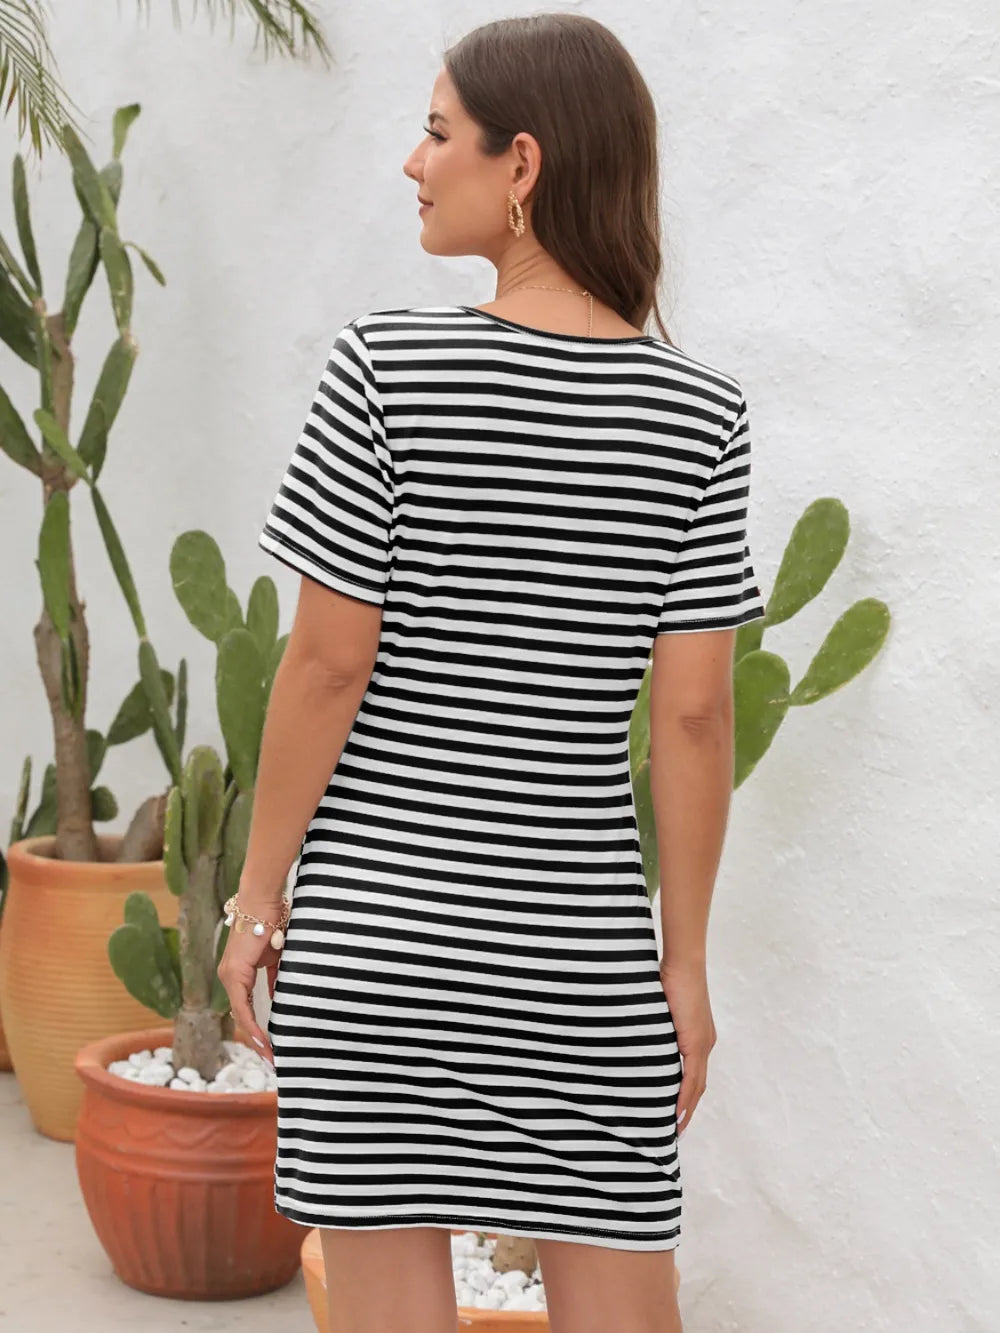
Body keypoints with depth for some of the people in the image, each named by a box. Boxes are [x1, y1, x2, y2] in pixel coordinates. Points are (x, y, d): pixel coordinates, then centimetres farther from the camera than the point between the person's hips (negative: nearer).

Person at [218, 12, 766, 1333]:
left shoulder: (388, 363, -10)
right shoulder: (699, 416, -3)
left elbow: (326, 662, -10)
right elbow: (695, 713, -4)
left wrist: (257, 897, 0)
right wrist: (687, 962, 5)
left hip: (374, 917, -2)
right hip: (579, 932, 2)